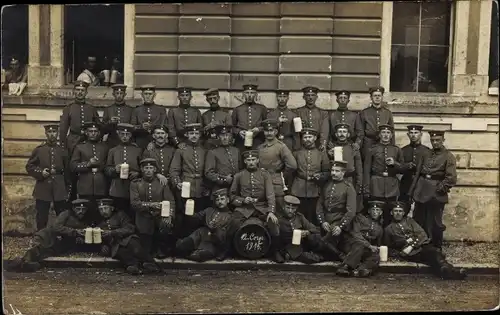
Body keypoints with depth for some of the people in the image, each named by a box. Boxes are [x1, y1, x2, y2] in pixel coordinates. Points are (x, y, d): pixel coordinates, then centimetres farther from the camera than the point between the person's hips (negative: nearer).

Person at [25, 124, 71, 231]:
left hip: (60, 190, 1)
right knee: (41, 219, 2)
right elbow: (29, 167, 6)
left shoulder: (63, 151, 7)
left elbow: (67, 172, 9)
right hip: (42, 189, -1)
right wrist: (40, 172, -13)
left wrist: (68, 190, 7)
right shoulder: (38, 150, 4)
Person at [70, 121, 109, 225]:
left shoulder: (105, 147, 15)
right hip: (85, 188, -1)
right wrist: (87, 164, -10)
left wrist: (99, 166, -3)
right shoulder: (79, 147, 11)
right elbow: (73, 166, 2)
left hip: (101, 188, 1)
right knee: (86, 214, -1)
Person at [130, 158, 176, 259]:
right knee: (146, 251, -4)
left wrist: (170, 215, -22)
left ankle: (162, 249, -8)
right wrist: (150, 205, -23)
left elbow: (170, 201, -3)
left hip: (159, 217, 0)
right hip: (144, 220, 0)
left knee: (166, 225, -33)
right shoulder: (135, 184, 3)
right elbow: (134, 203, -9)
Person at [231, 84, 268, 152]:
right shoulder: (237, 109, 12)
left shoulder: (262, 108, 11)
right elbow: (232, 127, 14)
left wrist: (259, 129, -6)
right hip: (241, 143, 0)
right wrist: (239, 132, -5)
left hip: (258, 143, 0)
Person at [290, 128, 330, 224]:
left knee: (312, 219, 3)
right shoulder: (296, 154, 10)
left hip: (314, 192, 0)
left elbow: (327, 172, 12)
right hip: (298, 192, 0)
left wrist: (320, 176, -9)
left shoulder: (321, 154, 10)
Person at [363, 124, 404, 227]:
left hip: (392, 188, 2)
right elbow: (367, 171, 0)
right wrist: (366, 190, -6)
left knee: (389, 216, 4)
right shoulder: (372, 150, 4)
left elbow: (403, 168, 12)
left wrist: (394, 163, -10)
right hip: (376, 188, -2)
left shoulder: (397, 150, 10)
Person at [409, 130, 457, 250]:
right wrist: (412, 192, 7)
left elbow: (451, 178, -12)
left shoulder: (449, 157, -3)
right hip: (421, 193, 5)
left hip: (436, 196, -5)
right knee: (418, 222, 10)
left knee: (434, 225, 3)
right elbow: (417, 174, 13)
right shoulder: (426, 155, 13)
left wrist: (440, 189, -14)